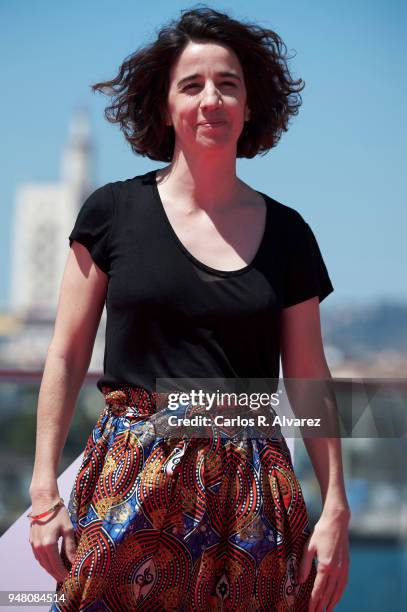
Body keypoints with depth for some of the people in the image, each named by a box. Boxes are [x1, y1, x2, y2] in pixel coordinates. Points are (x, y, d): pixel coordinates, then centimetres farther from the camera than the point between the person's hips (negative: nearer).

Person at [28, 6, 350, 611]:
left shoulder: (286, 233, 8)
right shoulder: (114, 212, 3)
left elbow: (311, 380, 10)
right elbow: (66, 357, 5)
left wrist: (336, 508, 2)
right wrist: (44, 490, -2)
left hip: (250, 493, 2)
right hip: (128, 488, -1)